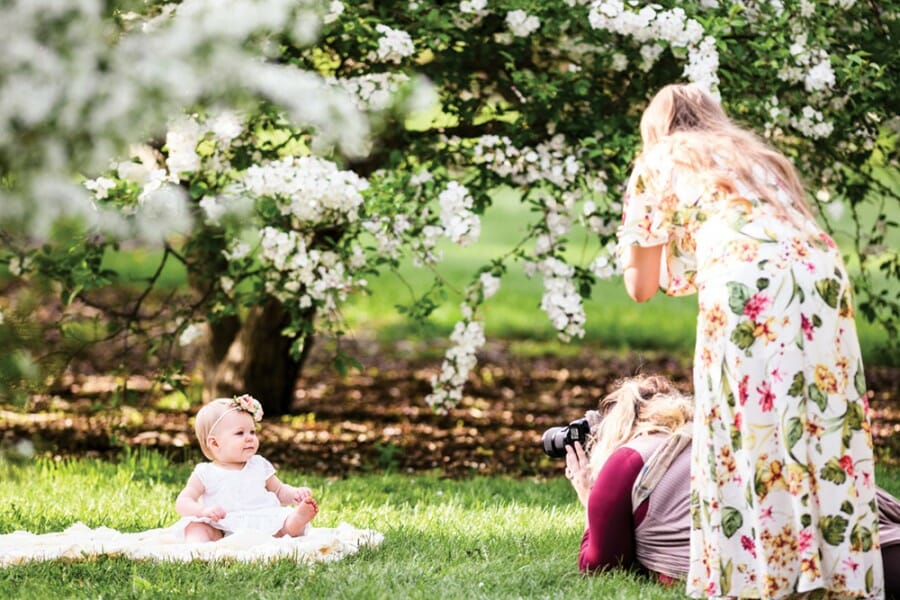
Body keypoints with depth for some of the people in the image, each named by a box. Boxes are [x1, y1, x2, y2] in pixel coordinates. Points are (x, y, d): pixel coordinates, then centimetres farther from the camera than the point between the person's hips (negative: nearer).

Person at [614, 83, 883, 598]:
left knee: (750, 439, -1)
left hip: (748, 282, -4)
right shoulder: (756, 155, 37)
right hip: (823, 272, 5)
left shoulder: (659, 163, 24)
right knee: (827, 431, 6)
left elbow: (642, 286, 25)